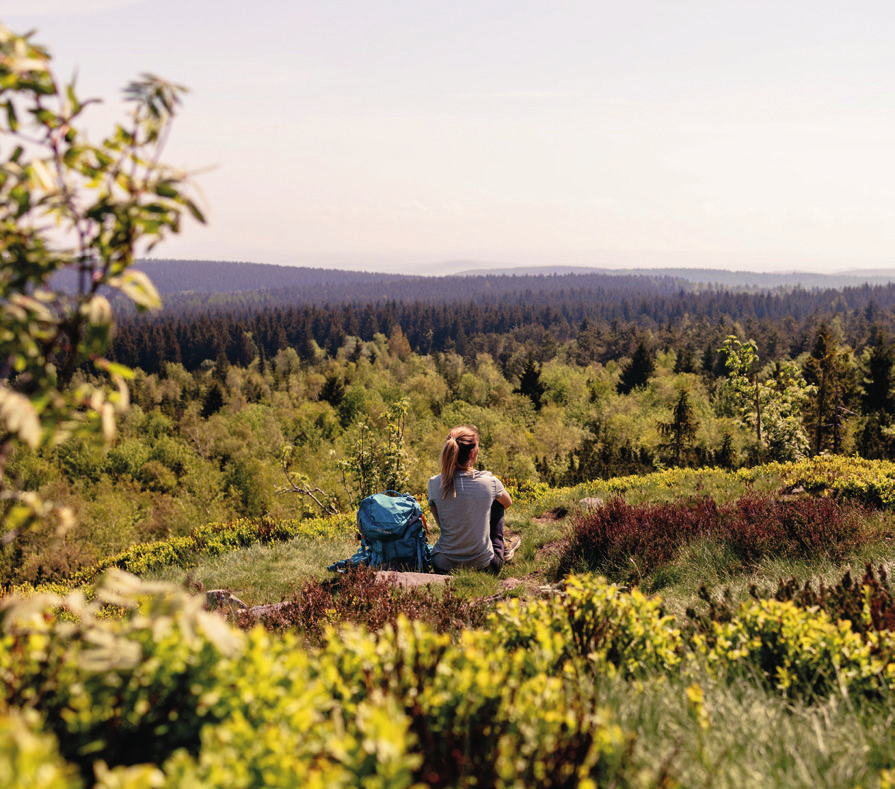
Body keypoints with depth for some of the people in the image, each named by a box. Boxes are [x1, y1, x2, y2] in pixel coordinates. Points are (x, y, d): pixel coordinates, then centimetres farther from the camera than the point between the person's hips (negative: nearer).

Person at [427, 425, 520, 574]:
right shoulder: (488, 481, -13)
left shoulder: (434, 484, -11)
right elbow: (508, 503, 11)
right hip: (484, 566, -1)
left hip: (443, 567, 1)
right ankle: (499, 551, 36)